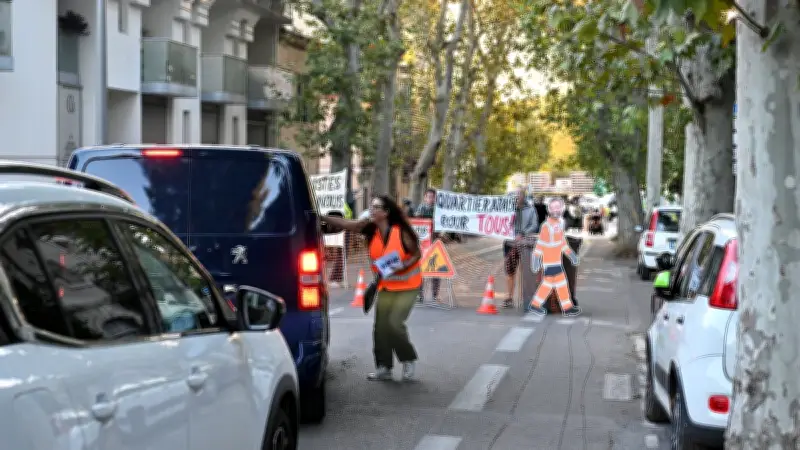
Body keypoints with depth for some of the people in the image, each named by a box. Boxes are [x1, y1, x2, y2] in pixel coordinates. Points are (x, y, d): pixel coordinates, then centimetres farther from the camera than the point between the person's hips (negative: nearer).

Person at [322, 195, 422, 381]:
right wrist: (321, 217, -30)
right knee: (380, 327, 0)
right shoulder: (370, 229, -9)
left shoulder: (401, 232, -21)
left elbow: (417, 254, -10)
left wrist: (403, 265, -27)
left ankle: (409, 359, 8)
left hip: (407, 287, -5)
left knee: (394, 323, -15)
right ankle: (384, 367, 12)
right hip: (386, 287, 5)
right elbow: (345, 224, -19)